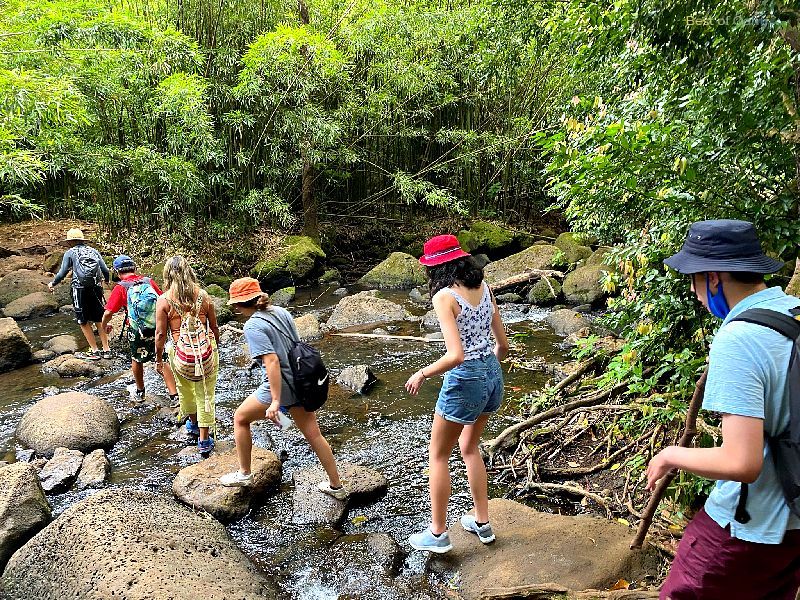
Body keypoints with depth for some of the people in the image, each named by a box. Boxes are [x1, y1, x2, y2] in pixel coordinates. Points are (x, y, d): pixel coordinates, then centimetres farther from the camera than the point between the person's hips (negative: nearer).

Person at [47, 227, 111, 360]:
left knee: (84, 322, 7)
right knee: (99, 320, 13)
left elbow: (62, 274, 0)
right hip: (96, 288, 4)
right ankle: (106, 350, 13)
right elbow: (106, 271, 8)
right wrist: (107, 281, 30)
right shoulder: (94, 251, 12)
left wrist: (52, 284, 19)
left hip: (80, 289, -3)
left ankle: (95, 351, 8)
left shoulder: (70, 253, 4)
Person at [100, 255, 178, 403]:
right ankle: (174, 395, 6)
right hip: (157, 328, 2)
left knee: (136, 359, 23)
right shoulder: (149, 281, 4)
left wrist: (104, 326, 14)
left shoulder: (120, 288, -4)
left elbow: (108, 312, -7)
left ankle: (140, 391, 40)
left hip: (137, 332, -2)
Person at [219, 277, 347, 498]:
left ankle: (244, 474, 29)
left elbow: (272, 360, -25)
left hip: (281, 385, -7)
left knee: (240, 418, 17)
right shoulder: (280, 311, 5)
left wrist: (275, 401, -25)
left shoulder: (253, 326, -16)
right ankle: (336, 486, 26)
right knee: (314, 434, 17)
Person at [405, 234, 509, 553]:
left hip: (465, 379, -8)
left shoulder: (444, 296, -17)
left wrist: (421, 374, -11)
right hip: (492, 374, 8)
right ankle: (482, 523, 35)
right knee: (469, 448, 26)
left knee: (438, 455, 13)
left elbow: (455, 355, -25)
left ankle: (437, 534, 24)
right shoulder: (483, 287, 3)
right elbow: (503, 343, 7)